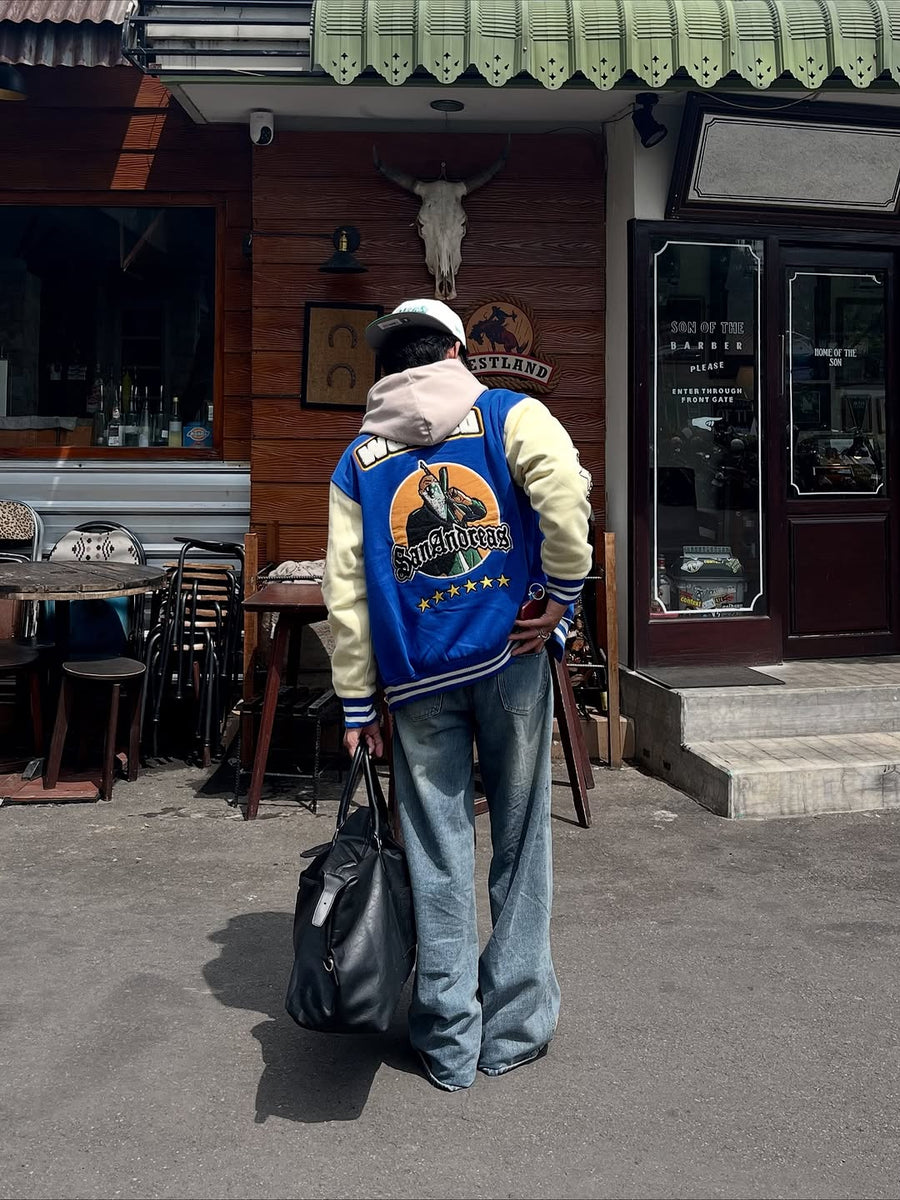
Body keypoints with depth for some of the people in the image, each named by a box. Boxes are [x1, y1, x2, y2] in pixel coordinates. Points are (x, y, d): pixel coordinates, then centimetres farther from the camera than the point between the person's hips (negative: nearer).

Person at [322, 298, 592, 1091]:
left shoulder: (358, 459, 13)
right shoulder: (509, 415, 5)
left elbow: (345, 591, 7)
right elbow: (565, 493, -16)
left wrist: (358, 705, 8)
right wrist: (562, 594, -5)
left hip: (417, 676, 2)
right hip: (510, 652, -2)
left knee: (438, 858, 8)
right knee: (520, 840, 9)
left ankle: (450, 1046, 17)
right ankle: (514, 1029, 18)